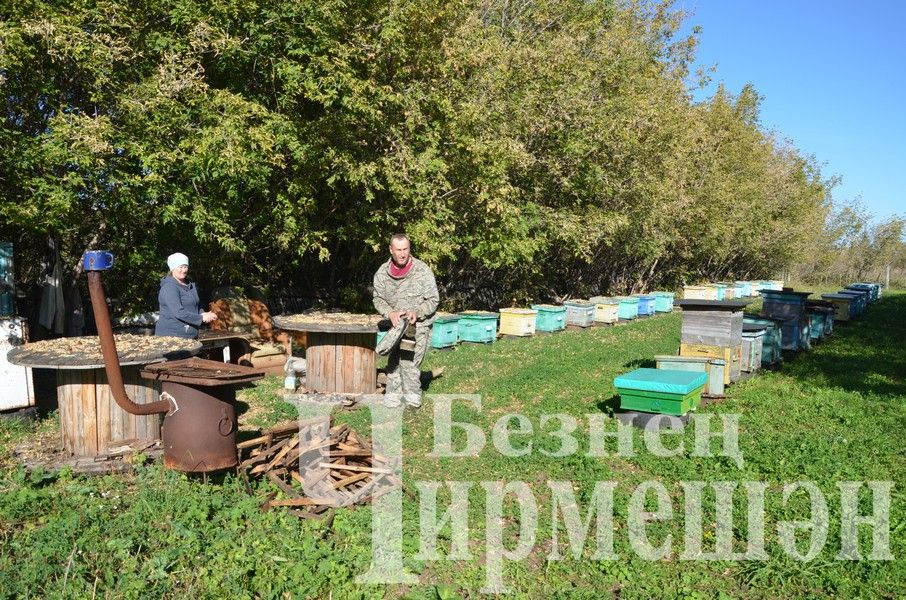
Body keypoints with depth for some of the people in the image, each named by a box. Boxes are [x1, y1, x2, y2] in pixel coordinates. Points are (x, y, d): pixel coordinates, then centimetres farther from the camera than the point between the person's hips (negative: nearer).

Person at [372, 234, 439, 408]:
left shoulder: (423, 271, -13)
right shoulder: (382, 272, -2)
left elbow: (433, 299, -6)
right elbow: (378, 299, 5)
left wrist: (417, 313, -22)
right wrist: (390, 313, -14)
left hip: (418, 324, -4)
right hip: (396, 324, 4)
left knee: (409, 361, -12)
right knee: (393, 360, 4)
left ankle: (413, 395, 2)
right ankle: (393, 393, 15)